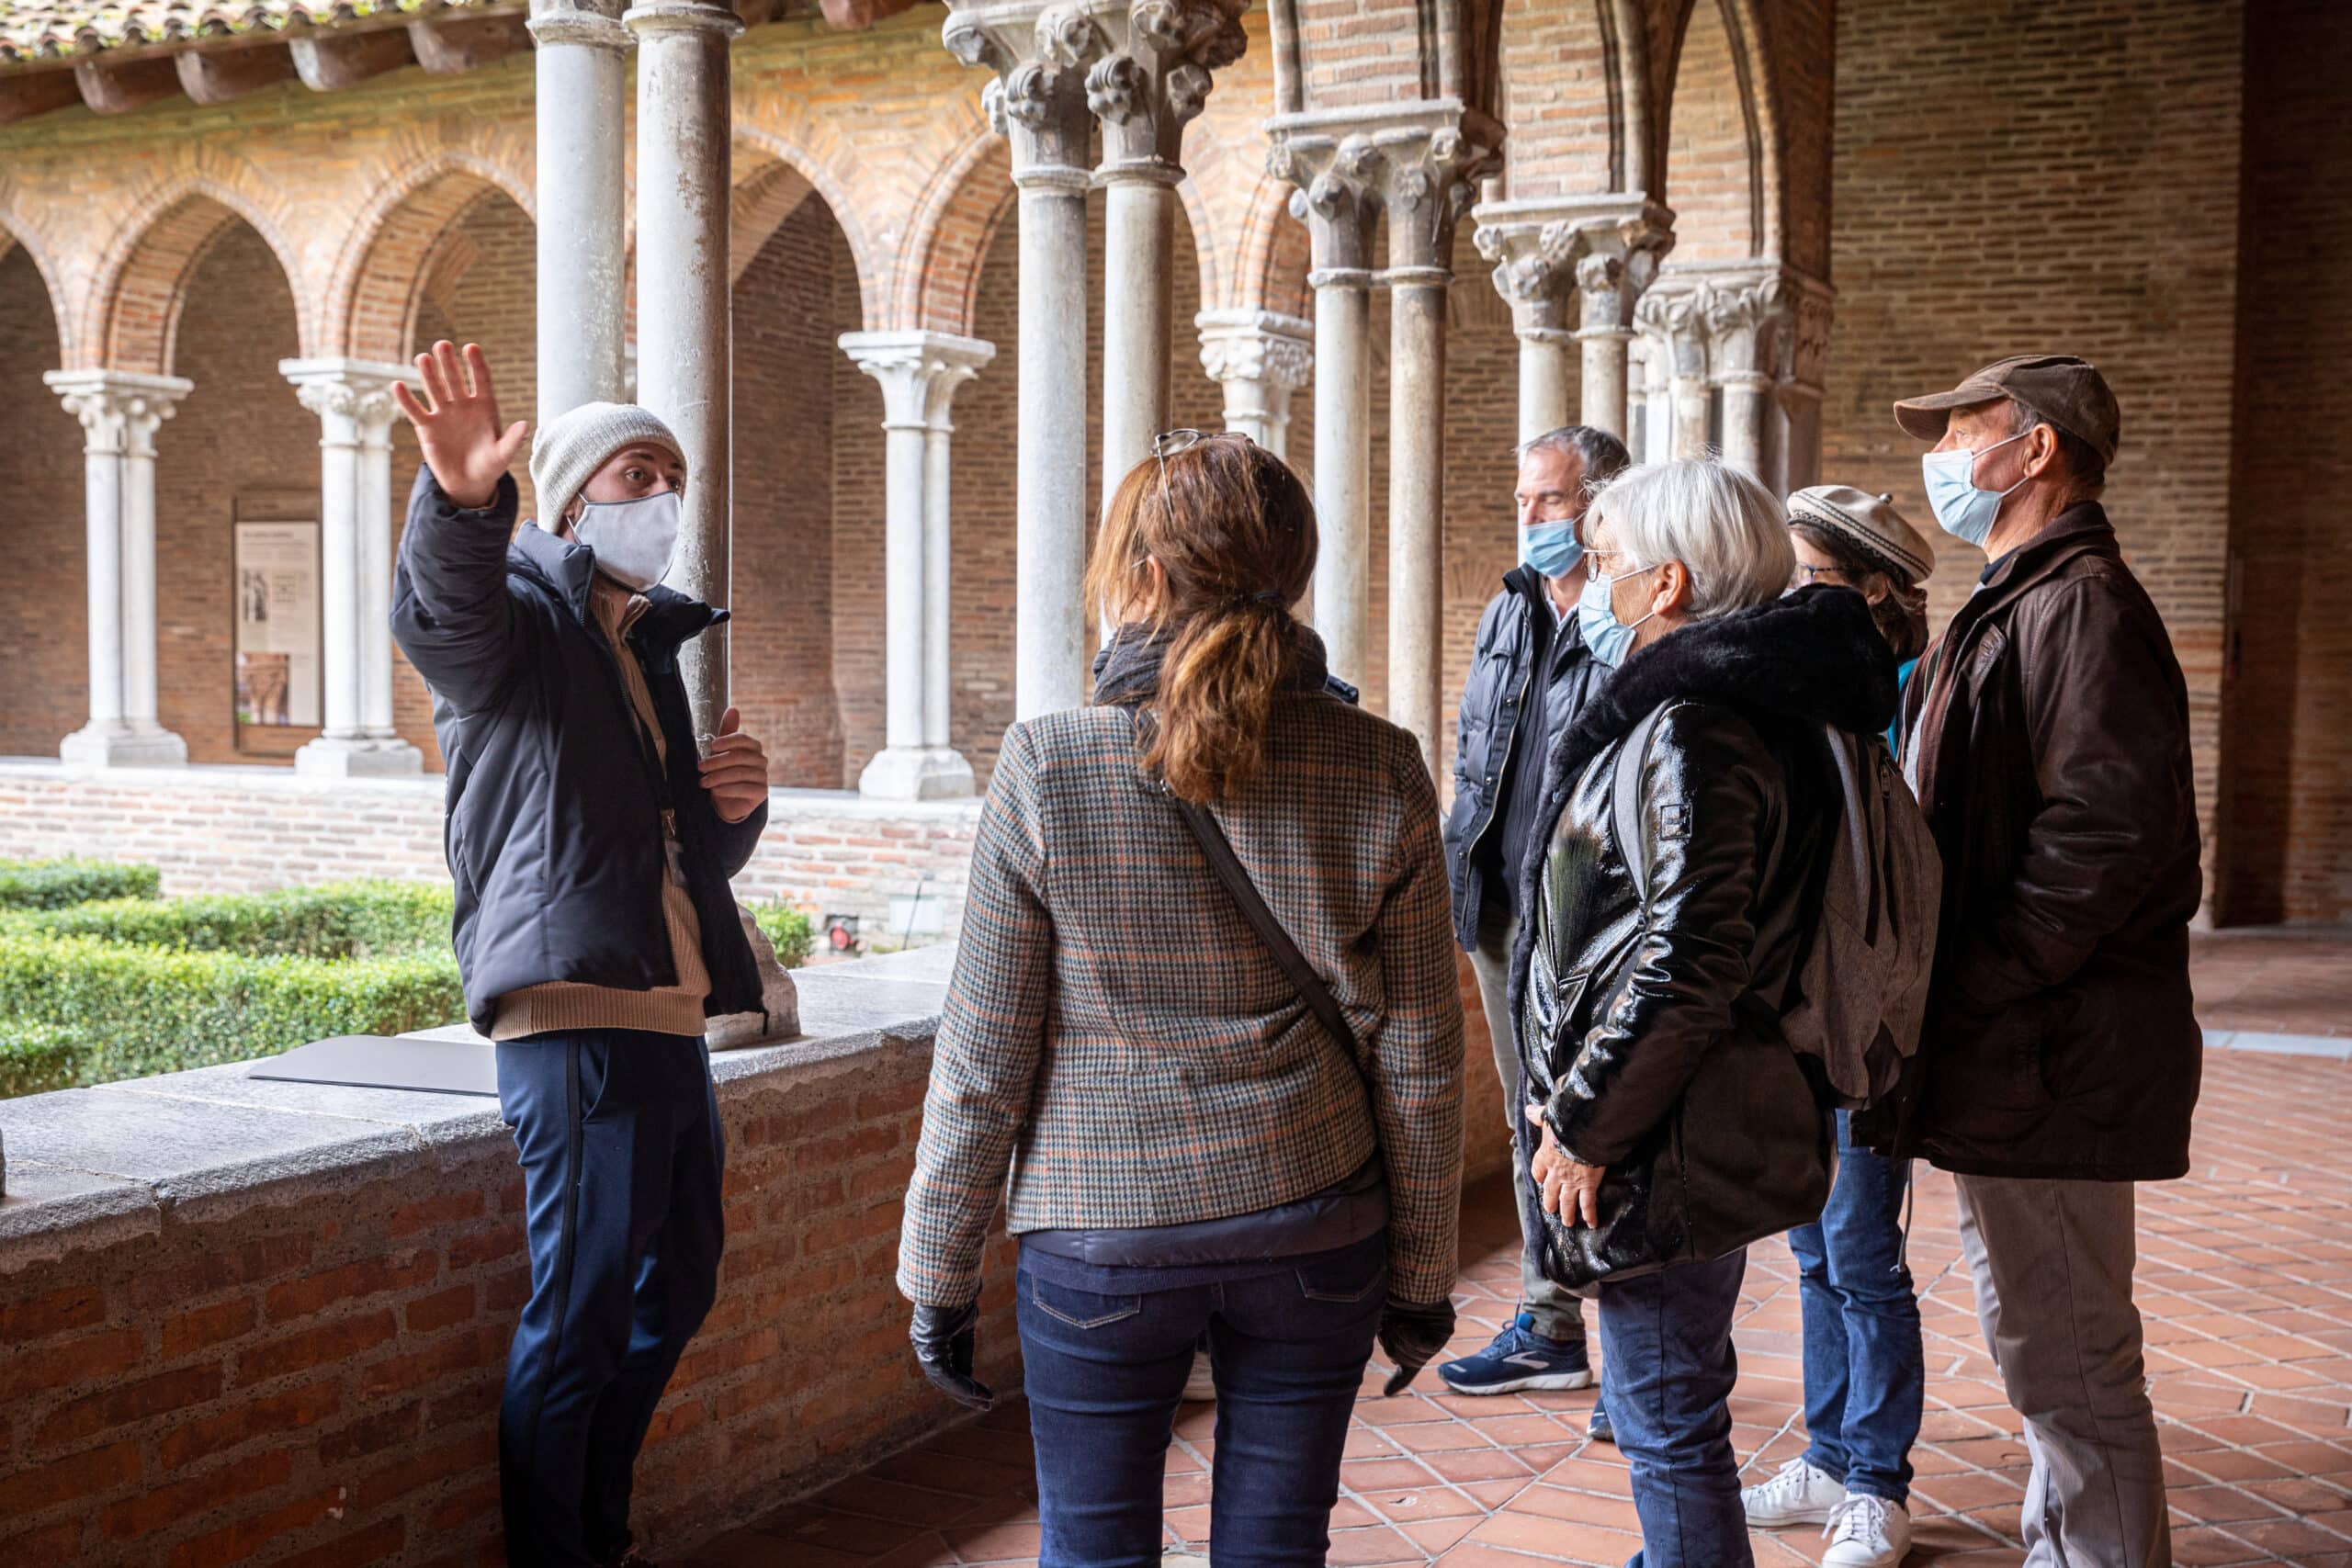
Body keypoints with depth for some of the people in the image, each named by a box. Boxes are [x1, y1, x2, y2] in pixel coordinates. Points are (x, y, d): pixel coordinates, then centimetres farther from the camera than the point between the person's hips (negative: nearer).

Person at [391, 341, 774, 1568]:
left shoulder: (649, 647, 24)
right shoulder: (518, 616, -1)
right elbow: (440, 614, -28)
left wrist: (739, 800, 6)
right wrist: (462, 499, -49)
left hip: (669, 1015, 9)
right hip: (575, 1010, -9)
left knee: (677, 1290, 18)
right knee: (581, 1313, -8)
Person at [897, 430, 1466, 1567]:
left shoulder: (1049, 769, -12)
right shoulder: (1380, 771, -5)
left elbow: (983, 1062, -7)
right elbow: (1418, 1063, -1)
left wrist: (938, 1276, 5)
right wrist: (1422, 1280, 11)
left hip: (1099, 1247, -2)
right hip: (1315, 1237, 2)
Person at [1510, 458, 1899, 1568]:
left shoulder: (1687, 734, -21)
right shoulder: (1732, 707, 12)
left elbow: (1682, 966, -27)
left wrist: (1581, 1125, -18)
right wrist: (1578, 1102, 19)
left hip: (1662, 1144, -10)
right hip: (1699, 1131, 10)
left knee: (1668, 1416, 2)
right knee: (1675, 1392, 24)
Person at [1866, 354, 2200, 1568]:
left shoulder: (2080, 603, -15)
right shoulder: (2015, 604, 18)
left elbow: (2109, 831, -25)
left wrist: (1971, 988, -20)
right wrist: (1938, 992, 14)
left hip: (2046, 1058, -11)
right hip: (2009, 1054, 11)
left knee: (2065, 1360, -2)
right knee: (2048, 1347, 20)